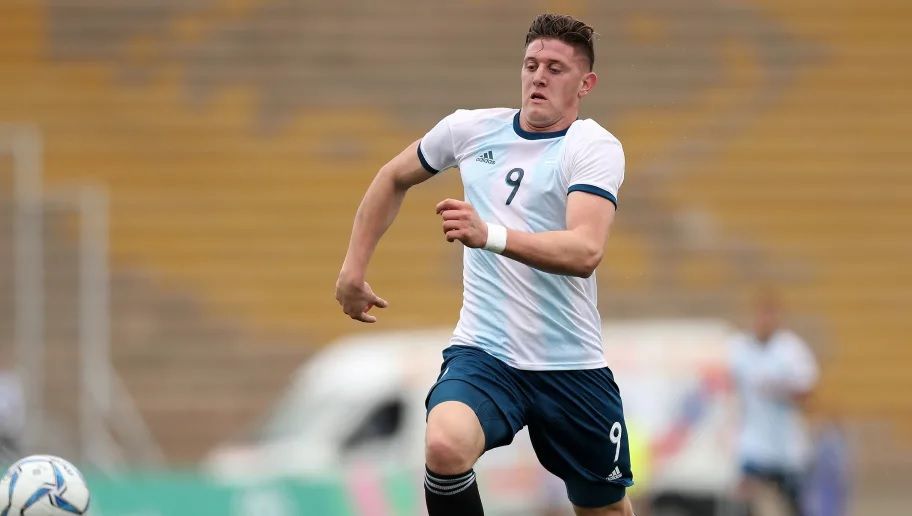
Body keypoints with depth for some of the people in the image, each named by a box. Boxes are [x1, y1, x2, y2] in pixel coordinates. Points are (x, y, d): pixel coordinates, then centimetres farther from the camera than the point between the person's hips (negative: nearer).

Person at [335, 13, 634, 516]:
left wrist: (490, 235, -41)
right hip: (483, 355, 1)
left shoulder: (595, 148, -10)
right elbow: (394, 178, 24)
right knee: (444, 446, -31)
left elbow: (585, 252, -27)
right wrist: (353, 269, 18)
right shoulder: (470, 128, 4)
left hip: (571, 366, -1)